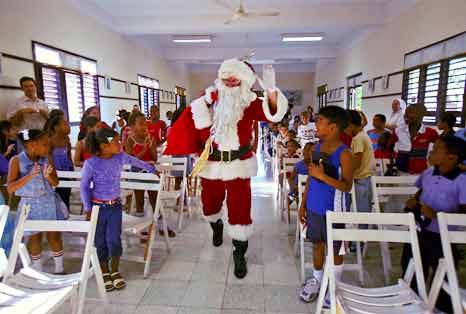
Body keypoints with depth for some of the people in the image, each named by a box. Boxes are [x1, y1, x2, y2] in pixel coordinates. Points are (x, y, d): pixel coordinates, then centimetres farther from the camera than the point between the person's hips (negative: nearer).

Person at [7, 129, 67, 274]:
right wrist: (30, 176, -29)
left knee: (54, 236, 8)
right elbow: (10, 188, -17)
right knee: (35, 238, 13)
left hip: (50, 202, 2)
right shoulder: (16, 160, -13)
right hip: (30, 205, -1)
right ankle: (37, 271, 35)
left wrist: (48, 175, -24)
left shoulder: (47, 159, -6)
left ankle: (59, 270, 26)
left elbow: (55, 183, -3)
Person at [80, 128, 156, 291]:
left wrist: (153, 170, 26)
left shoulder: (120, 157, -5)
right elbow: (84, 186, -7)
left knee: (114, 240, 0)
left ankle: (115, 271, 22)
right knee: (100, 242, 10)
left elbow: (136, 162, 15)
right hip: (98, 206, -2)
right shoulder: (91, 163, -15)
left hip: (115, 206, 2)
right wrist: (88, 209, -9)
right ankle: (105, 273, 29)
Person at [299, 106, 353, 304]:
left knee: (335, 249, 12)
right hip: (314, 207, 6)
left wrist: (322, 175, -28)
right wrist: (303, 204, 10)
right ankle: (317, 279, 39)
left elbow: (347, 186, -20)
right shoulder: (317, 148, 2)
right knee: (317, 243, 20)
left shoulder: (344, 153, -17)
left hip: (333, 209, -5)